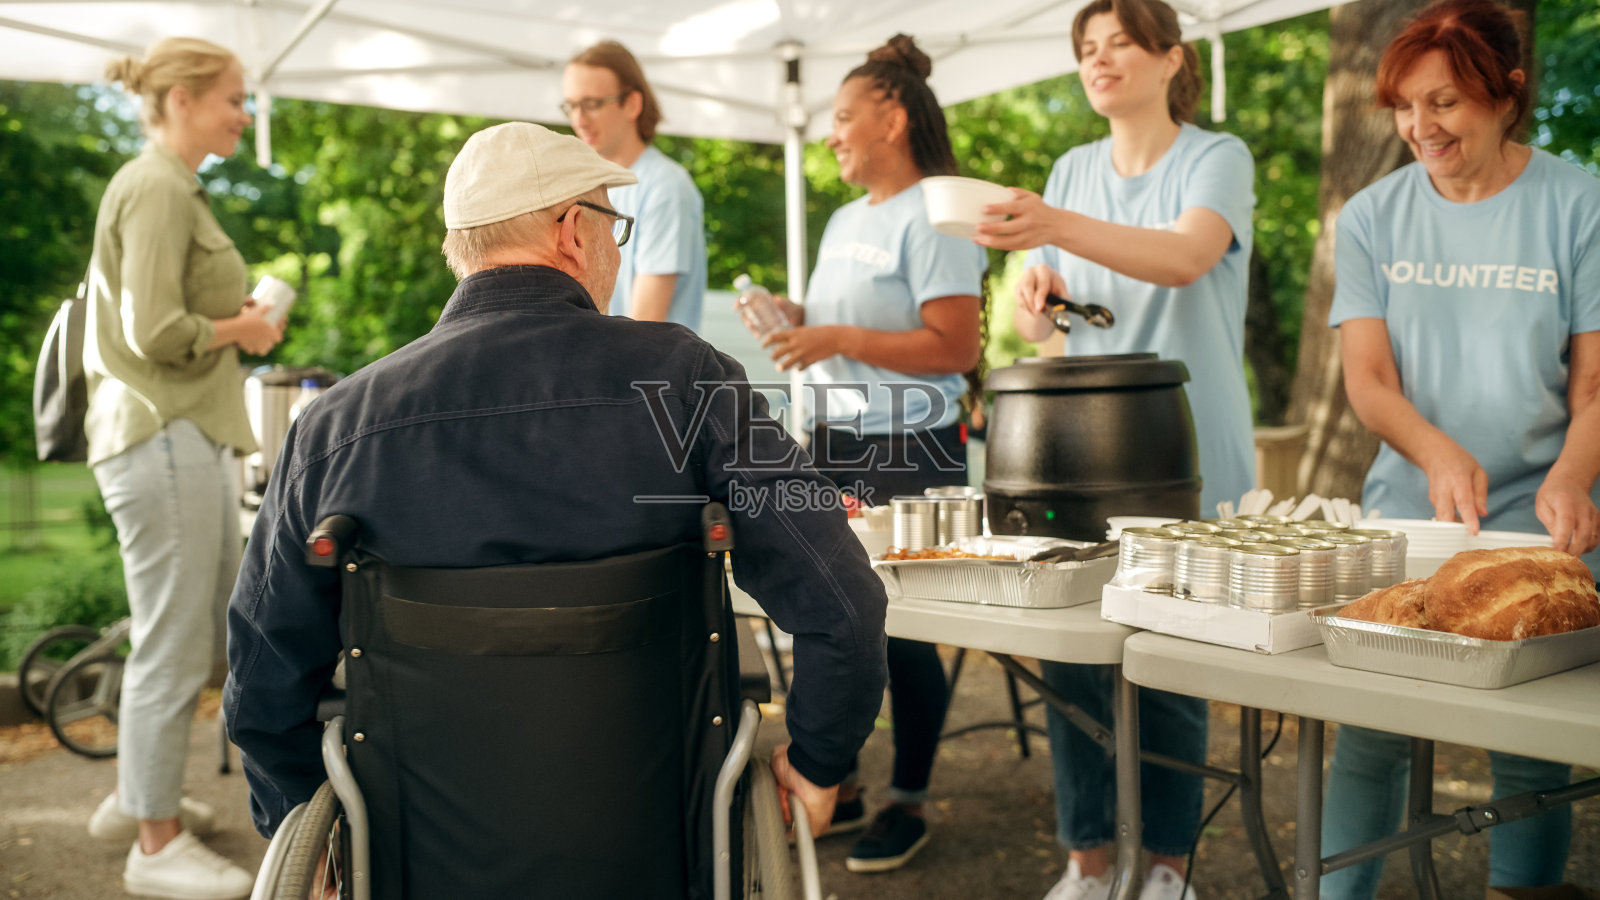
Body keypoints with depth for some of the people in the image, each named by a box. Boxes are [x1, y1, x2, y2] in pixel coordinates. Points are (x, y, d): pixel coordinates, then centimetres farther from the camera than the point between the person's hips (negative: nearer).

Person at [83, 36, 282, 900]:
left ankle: (136, 795, 35)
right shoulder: (156, 190, -14)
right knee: (173, 644, -1)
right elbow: (155, 334, -21)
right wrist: (246, 329, -7)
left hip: (189, 434, 11)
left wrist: (235, 318, 10)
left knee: (204, 626, 20)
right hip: (162, 438, -11)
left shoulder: (172, 187, 18)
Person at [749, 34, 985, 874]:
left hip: (907, 454, -8)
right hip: (835, 446, 8)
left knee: (904, 629, 0)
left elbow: (957, 349, -18)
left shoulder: (931, 217, -10)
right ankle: (836, 784, 26)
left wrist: (838, 339, -20)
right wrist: (797, 321, 5)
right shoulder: (845, 220, 16)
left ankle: (908, 802, 16)